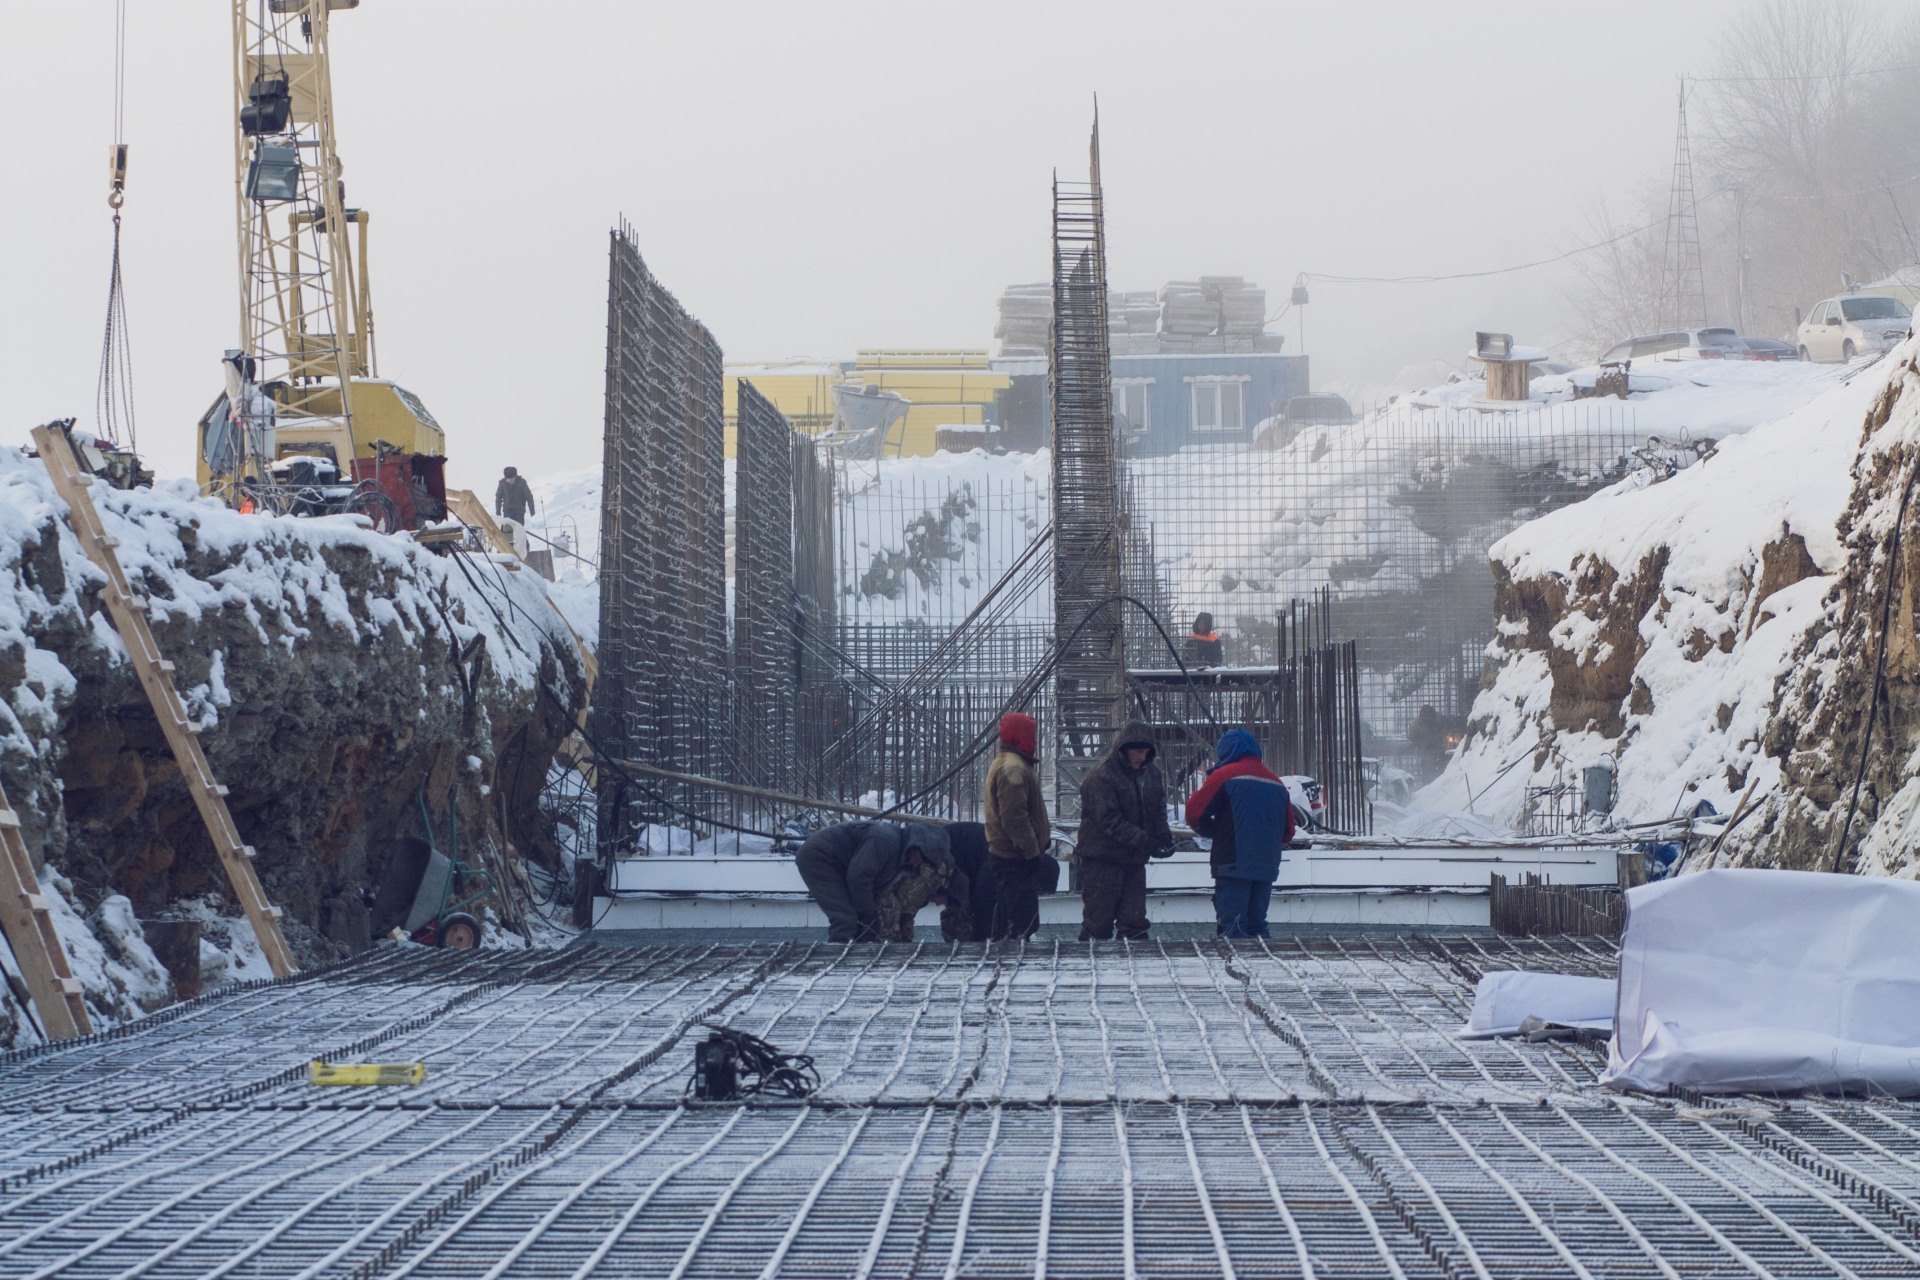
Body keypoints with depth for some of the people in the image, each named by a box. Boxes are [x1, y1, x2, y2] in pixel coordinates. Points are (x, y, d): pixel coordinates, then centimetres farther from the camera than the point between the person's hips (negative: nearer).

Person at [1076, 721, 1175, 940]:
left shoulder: (1151, 772, 8)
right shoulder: (1102, 776, -15)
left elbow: (1158, 809, 15)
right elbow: (1109, 820, -22)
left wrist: (1163, 835, -7)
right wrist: (1144, 841, -28)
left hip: (1135, 857, 7)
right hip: (1103, 858, -7)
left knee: (1134, 921, 10)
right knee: (1099, 917, -3)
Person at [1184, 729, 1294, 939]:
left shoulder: (1224, 776, -4)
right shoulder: (1276, 783, 16)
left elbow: (1195, 813, -4)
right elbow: (1287, 831, 19)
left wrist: (1215, 832, 12)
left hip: (1234, 865, -6)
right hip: (1267, 867, 6)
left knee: (1232, 925, -8)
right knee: (1256, 924, 12)